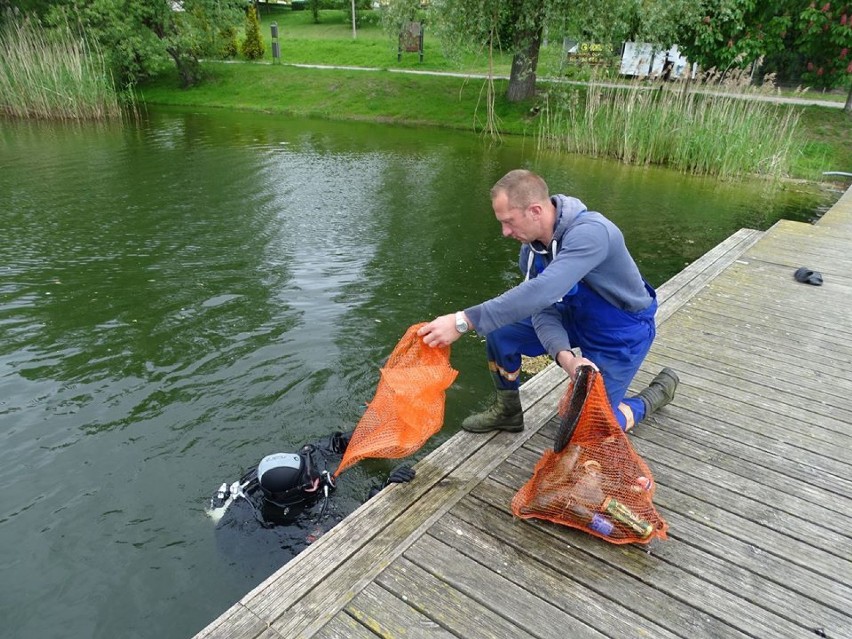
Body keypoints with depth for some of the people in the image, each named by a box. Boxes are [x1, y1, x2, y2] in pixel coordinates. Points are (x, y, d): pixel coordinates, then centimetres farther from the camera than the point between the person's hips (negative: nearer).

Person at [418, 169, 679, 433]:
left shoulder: (590, 233, -36)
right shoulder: (531, 247, -12)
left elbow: (543, 291, -48)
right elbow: (542, 309, -15)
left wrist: (463, 321, -51)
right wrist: (564, 356, -37)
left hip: (622, 332, -6)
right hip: (576, 317, 7)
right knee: (499, 332, -7)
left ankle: (660, 390, 20)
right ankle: (508, 411, 16)